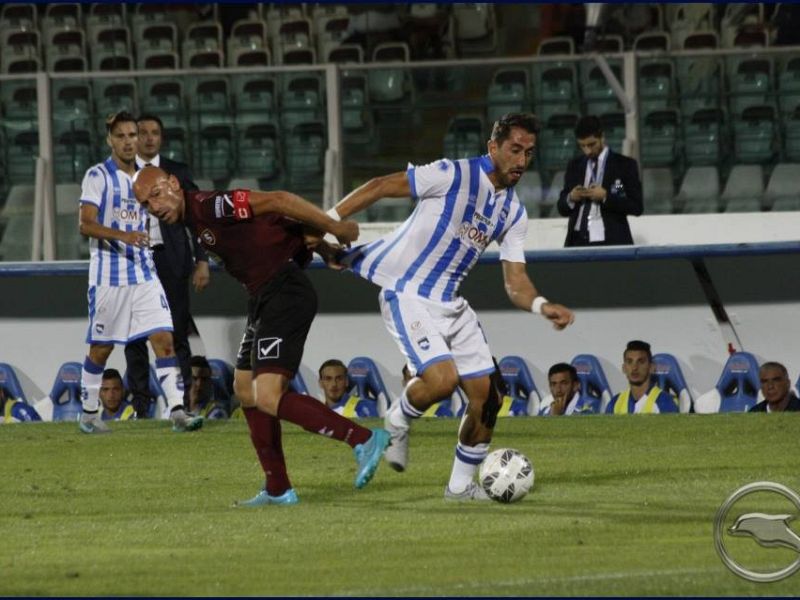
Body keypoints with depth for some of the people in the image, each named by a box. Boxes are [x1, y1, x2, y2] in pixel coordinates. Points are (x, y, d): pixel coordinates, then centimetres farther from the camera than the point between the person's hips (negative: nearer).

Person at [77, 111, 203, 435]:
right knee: (100, 348, 4)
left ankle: (177, 412, -12)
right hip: (108, 275, -5)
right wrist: (123, 235, -29)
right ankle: (89, 413, 19)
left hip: (144, 274, 5)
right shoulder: (98, 176, -6)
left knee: (164, 338, -7)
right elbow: (86, 225, -16)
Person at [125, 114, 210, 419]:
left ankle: (182, 403, 0)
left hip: (171, 259, 0)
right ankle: (141, 405, 4)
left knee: (177, 333, -2)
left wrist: (201, 260, 0)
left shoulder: (178, 172, 9)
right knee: (135, 336, 0)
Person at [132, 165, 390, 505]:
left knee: (268, 398, -19)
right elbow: (273, 223, 15)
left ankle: (364, 440, -14)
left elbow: (278, 202, -20)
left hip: (285, 295, -11)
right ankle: (278, 490, 22)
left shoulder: (210, 207, -18)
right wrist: (322, 247, 8)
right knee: (245, 388, 16)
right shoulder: (194, 219, 13)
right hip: (265, 298, 11)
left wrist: (334, 227, -18)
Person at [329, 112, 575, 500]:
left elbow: (515, 282, 5)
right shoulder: (454, 176, -14)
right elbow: (382, 187, -10)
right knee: (442, 379, -26)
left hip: (451, 303, 7)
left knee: (487, 394, 1)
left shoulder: (514, 212, 7)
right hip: (407, 295, -7)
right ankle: (398, 421, 7)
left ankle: (461, 484, 18)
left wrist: (542, 306, -16)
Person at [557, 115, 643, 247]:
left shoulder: (625, 165, 3)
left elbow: (636, 207, -2)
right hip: (578, 241, 4)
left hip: (612, 243, -3)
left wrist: (606, 197, -14)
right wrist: (571, 198, -5)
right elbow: (562, 208, 18)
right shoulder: (574, 166, 15)